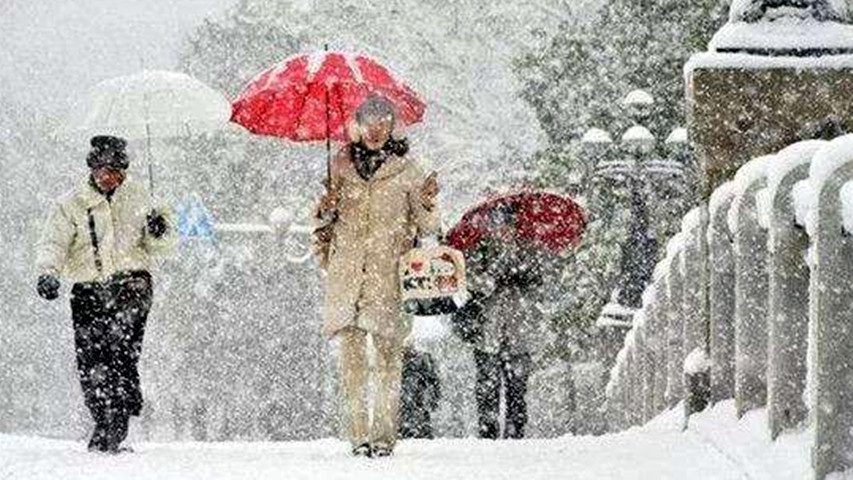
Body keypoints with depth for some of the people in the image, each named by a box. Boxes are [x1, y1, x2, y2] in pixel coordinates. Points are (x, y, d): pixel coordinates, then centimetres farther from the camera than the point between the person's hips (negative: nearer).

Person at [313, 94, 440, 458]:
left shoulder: (405, 168, 6)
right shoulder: (342, 163, 12)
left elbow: (428, 227, 5)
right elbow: (327, 219, 23)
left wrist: (427, 202, -15)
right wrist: (325, 211, 0)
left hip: (388, 269, -2)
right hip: (346, 268, 2)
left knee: (386, 352, -7)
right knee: (351, 352, -1)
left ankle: (385, 434, -5)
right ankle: (357, 434, 1)